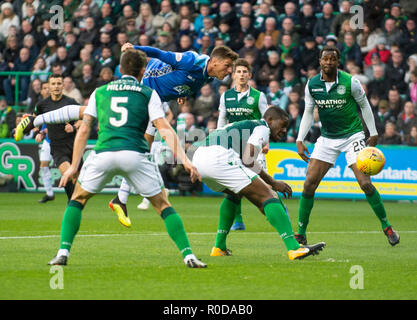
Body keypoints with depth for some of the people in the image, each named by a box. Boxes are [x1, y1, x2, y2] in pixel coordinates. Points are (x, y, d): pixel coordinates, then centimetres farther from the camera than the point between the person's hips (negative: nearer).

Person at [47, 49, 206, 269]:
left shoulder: (100, 92, 21)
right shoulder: (148, 94, 15)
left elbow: (84, 130, 18)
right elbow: (165, 130, 2)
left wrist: (74, 166, 20)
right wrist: (184, 160, -2)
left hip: (103, 153, 1)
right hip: (135, 154, -1)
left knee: (78, 199, 21)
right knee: (162, 205, 12)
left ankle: (63, 252, 5)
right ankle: (188, 255, 1)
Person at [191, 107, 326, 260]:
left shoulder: (243, 125, 35)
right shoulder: (263, 128, 8)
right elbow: (248, 160, -5)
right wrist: (273, 183, 4)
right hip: (218, 158, -9)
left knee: (234, 193, 35)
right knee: (268, 195, -6)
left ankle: (219, 247, 30)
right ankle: (294, 248, -15)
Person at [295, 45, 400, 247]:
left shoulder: (350, 82, -12)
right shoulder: (312, 85, -3)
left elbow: (364, 106, 1)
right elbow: (308, 113, 8)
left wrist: (373, 134, 2)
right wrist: (300, 140, 1)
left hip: (352, 136, -3)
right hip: (327, 138, 3)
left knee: (365, 183, -14)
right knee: (309, 182, -8)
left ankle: (386, 226, 5)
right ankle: (301, 233, 1)